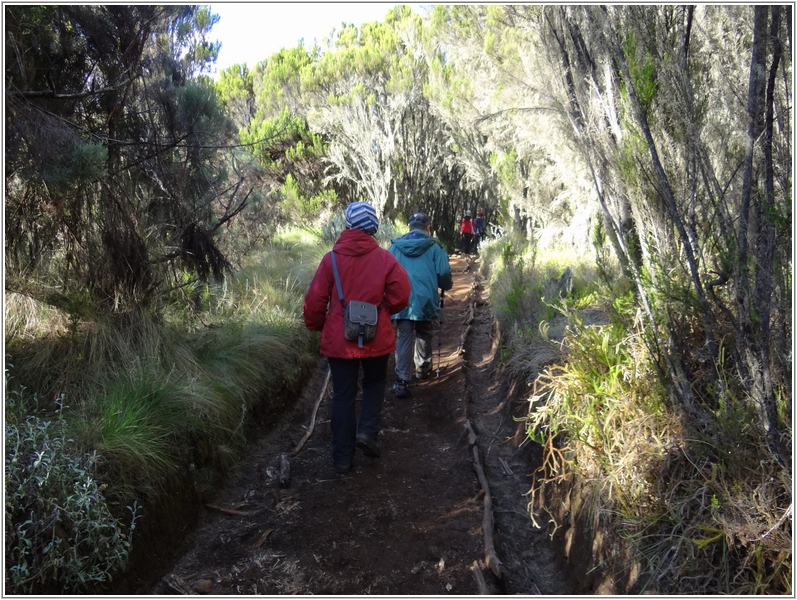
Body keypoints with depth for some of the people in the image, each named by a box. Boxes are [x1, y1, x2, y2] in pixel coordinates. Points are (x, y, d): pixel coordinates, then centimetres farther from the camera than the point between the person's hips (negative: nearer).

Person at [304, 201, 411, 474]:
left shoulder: (331, 258, -6)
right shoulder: (385, 258, -7)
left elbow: (314, 300, -6)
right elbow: (400, 296, -9)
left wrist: (316, 326, 12)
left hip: (339, 339, 0)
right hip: (376, 338, 0)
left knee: (343, 395, 11)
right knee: (375, 383, 24)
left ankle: (343, 457, 16)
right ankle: (367, 431, 4)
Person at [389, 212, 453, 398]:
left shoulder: (395, 246, 5)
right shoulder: (434, 248, -1)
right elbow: (444, 274, -5)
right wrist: (447, 286, 17)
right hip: (425, 300, -1)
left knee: (403, 338, 2)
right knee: (423, 334, 22)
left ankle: (401, 381, -6)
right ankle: (423, 367, 38)